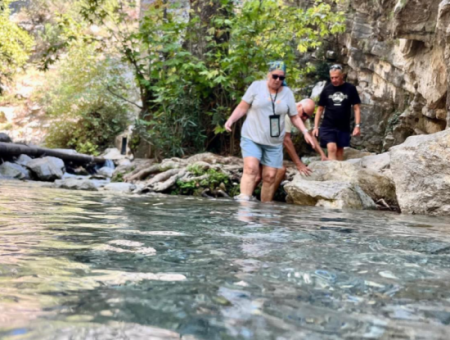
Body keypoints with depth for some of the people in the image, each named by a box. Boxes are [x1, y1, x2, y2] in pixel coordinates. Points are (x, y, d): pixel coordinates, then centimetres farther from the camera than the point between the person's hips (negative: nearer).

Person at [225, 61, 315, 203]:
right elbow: (242, 107, 1)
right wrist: (230, 120, -14)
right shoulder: (256, 86, -1)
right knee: (251, 169, -22)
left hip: (274, 143, 3)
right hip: (252, 138, -3)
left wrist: (305, 132, -1)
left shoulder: (288, 93, 6)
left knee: (270, 176, 1)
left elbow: (294, 117, 11)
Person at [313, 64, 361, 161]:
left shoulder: (350, 88, -2)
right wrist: (315, 127, 1)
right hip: (328, 126, 0)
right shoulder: (326, 90, 2)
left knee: (339, 150, 9)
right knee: (332, 148, -17)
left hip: (343, 127, 1)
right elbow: (320, 109, 8)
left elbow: (357, 108, 0)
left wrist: (357, 126, -9)